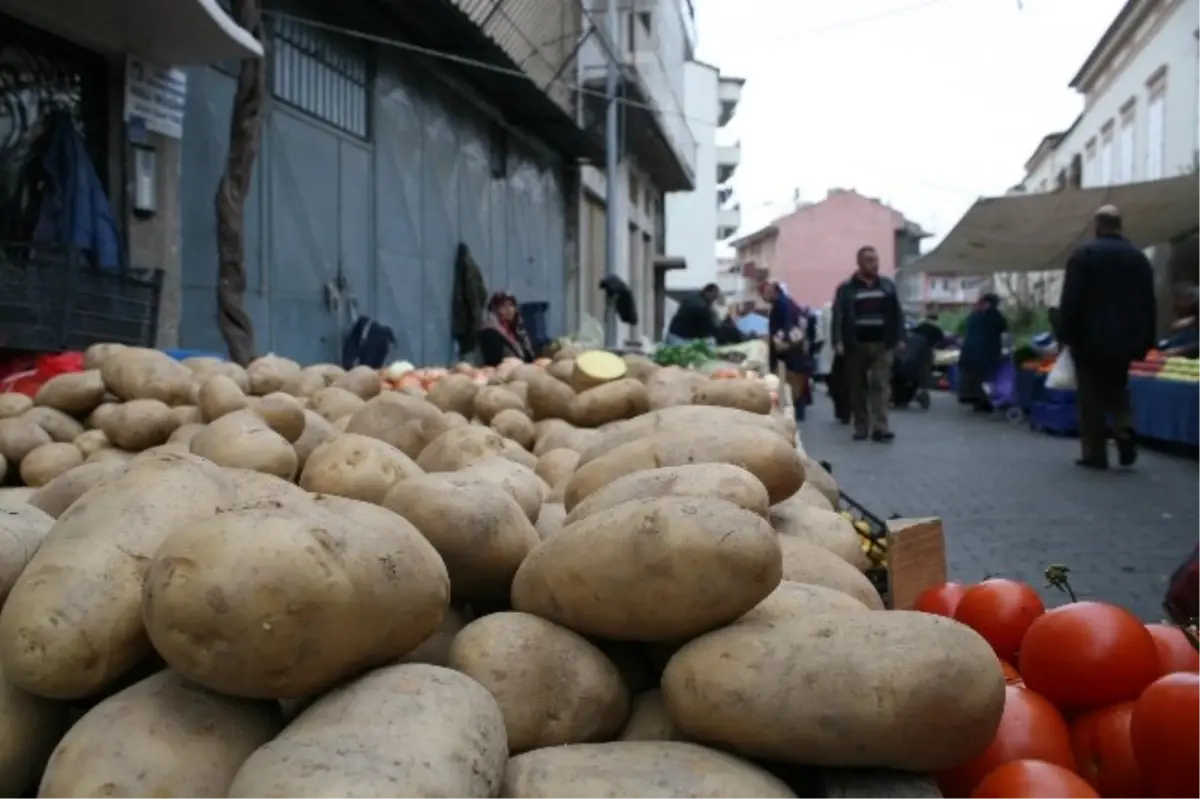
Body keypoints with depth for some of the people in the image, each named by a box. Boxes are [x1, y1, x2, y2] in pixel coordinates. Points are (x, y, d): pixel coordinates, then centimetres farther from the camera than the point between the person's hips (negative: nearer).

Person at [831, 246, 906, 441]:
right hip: (856, 345, -1)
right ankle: (861, 427, 14)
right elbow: (838, 317, -5)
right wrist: (838, 342, -16)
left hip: (882, 344, 1)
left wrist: (900, 338, 3)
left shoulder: (888, 286, 11)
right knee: (858, 387, 5)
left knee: (880, 385, -7)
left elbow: (897, 314, 12)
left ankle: (880, 427, -12)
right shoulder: (846, 289, 1)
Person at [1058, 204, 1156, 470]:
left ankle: (1094, 453, 2)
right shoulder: (1139, 257, 8)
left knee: (1091, 398, 2)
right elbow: (1149, 304, 9)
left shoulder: (1083, 254, -6)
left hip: (1090, 338, -4)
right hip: (1125, 339, 4)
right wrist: (1145, 342, 14)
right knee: (1117, 389, 20)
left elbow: (1070, 300, -11)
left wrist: (1066, 334, -5)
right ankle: (1125, 430, -5)